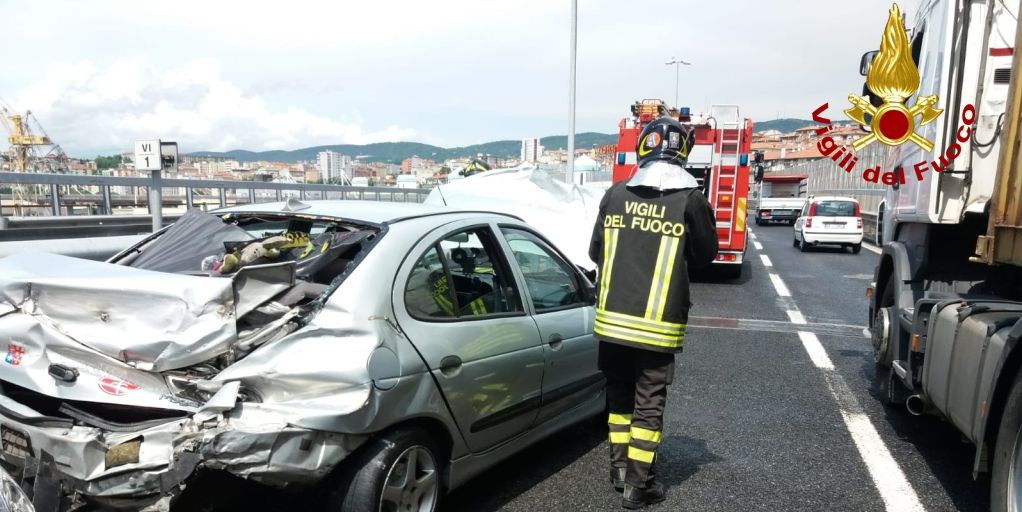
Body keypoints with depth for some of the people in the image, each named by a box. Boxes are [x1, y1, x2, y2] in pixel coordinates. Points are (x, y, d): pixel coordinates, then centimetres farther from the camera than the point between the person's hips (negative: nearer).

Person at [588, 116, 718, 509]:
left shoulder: (615, 194, 0)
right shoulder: (691, 199, -8)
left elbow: (595, 252, 8)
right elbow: (705, 255, 5)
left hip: (612, 319, 3)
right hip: (657, 324, -3)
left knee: (619, 394, 20)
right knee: (649, 403, 9)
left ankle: (620, 467, 32)